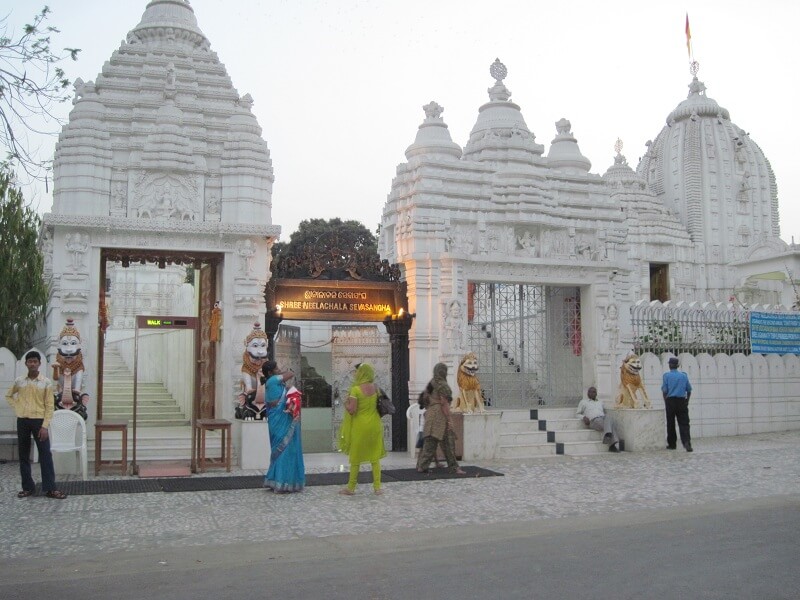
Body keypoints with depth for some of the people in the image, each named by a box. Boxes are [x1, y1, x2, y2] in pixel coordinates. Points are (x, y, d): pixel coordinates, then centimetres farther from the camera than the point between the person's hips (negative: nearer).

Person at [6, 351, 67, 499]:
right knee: (24, 455, 8)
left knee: (45, 455, -5)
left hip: (39, 421, -3)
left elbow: (49, 406, -4)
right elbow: (9, 395, 22)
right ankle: (28, 487, 17)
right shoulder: (19, 381, 4)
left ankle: (50, 488, -3)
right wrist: (17, 408, 6)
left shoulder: (46, 382, -3)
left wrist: (45, 426, -12)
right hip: (22, 421, 3)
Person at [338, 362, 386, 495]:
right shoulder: (375, 387, 1)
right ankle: (377, 487, 11)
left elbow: (352, 410, -19)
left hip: (360, 426, -4)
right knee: (375, 457, 11)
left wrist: (346, 403, 0)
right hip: (375, 424, 4)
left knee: (356, 457, 8)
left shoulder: (355, 389, -16)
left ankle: (351, 488, 18)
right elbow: (380, 404, 8)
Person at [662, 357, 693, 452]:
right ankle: (687, 442, -19)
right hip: (682, 401, 1)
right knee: (684, 423, -1)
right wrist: (687, 401, 18)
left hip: (671, 401, -1)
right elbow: (689, 390, 8)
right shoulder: (684, 375, 6)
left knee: (671, 424, 8)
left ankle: (672, 444, 16)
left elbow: (664, 391, -5)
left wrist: (665, 403, 4)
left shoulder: (666, 375, -2)